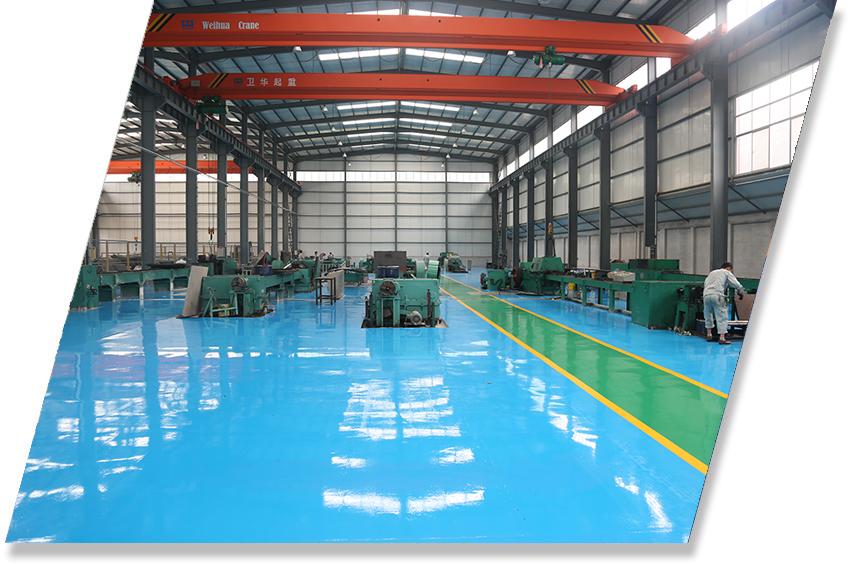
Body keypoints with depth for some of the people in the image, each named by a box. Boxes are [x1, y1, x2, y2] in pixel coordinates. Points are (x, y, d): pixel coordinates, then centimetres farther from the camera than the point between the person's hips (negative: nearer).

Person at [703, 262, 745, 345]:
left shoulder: (712, 273, 31)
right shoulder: (727, 273, 15)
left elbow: (705, 283, 24)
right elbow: (736, 284, 5)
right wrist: (741, 292, 19)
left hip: (706, 295, 5)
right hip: (717, 295, -5)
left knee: (708, 315, 21)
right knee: (722, 316, -3)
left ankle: (709, 334, 24)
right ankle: (722, 337, -8)